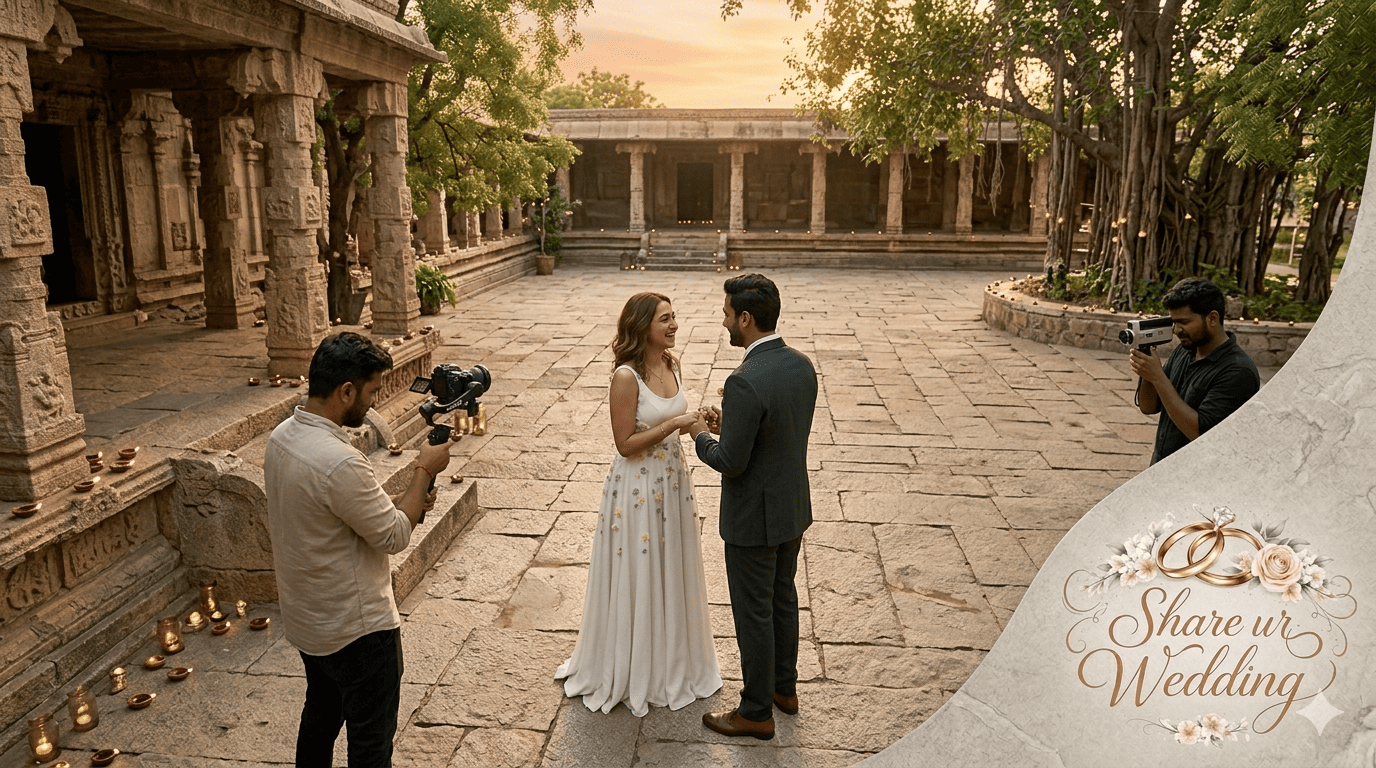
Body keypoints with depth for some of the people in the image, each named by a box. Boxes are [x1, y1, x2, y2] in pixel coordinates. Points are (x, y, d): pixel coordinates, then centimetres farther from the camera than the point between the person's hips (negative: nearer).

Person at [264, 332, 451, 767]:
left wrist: (400, 502, -1)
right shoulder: (339, 463, -33)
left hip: (305, 617, 9)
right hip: (355, 628, -9)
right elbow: (394, 537, -21)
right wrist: (424, 472, -11)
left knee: (321, 713, 27)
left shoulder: (282, 436, -3)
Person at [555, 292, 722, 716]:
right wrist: (673, 425, -23)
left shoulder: (670, 366, 2)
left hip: (672, 481, 7)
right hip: (637, 486, -7)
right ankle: (633, 671, 29)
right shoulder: (626, 376, -21)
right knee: (637, 578, 8)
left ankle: (670, 662, 40)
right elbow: (625, 444, -19)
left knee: (671, 574, 19)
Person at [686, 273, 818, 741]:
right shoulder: (802, 365, -2)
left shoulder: (745, 382, -29)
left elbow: (730, 462, -24)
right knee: (782, 599, 24)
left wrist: (701, 437, -5)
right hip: (793, 508, 9)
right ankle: (784, 687, 42)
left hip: (754, 517, -8)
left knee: (753, 613, 8)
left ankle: (757, 712, 25)